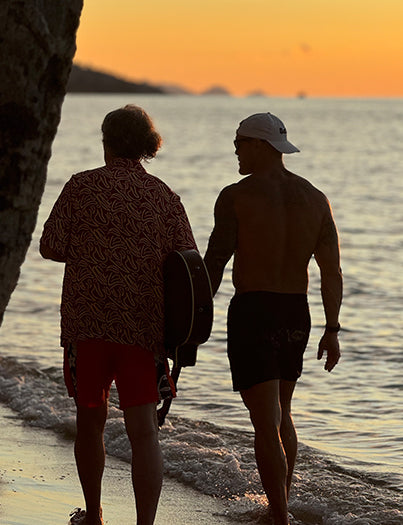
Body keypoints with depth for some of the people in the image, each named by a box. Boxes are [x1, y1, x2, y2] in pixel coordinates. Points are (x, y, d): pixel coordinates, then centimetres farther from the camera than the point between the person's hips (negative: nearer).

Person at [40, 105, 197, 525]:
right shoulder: (164, 196, 4)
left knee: (90, 419, 18)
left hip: (86, 320, 0)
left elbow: (51, 246, -1)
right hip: (144, 327, 0)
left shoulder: (82, 186, 0)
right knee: (143, 431, -4)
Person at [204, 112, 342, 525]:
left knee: (266, 425, -4)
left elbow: (214, 264, -12)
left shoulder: (236, 197, -10)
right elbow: (332, 271, 2)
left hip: (252, 313, -6)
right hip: (297, 317, 6)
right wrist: (332, 331, 7)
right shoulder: (315, 199, 4)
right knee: (281, 413, 24)